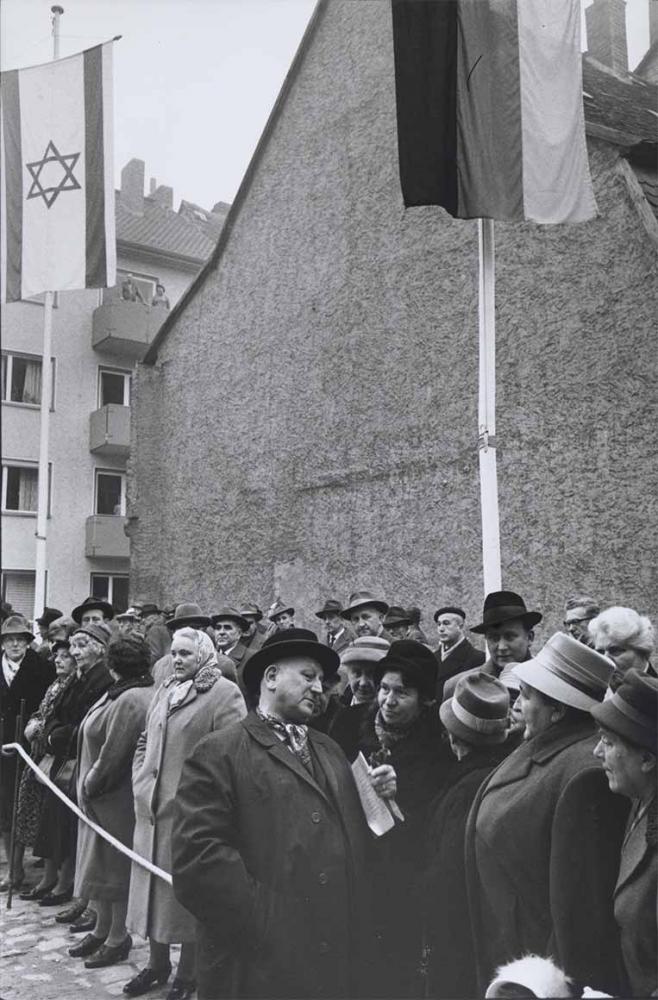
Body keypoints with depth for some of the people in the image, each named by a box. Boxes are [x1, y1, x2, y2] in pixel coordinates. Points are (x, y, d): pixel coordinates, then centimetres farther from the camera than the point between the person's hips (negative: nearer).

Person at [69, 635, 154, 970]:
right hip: (104, 796, 9)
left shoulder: (131, 700, -24)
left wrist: (89, 786, -12)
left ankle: (118, 938, 19)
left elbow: (113, 754, -24)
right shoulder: (123, 694, 6)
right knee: (103, 863, 18)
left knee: (114, 865, 5)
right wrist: (89, 785, 12)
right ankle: (103, 929, 31)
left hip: (116, 799, -9)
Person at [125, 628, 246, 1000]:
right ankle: (157, 963, 33)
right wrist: (141, 782, 6)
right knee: (153, 886, 16)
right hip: (153, 809, 7)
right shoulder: (166, 691, 12)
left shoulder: (225, 693, -11)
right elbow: (145, 741, 19)